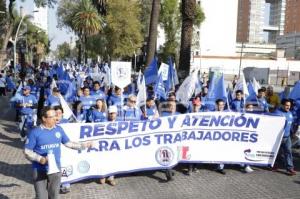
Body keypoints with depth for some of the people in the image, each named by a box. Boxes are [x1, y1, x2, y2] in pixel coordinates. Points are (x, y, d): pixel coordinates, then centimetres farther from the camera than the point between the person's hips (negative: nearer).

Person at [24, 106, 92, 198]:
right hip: (40, 171, -4)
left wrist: (84, 145, 7)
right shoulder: (35, 132, -12)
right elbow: (27, 152, -9)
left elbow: (68, 143, 12)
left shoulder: (59, 129, 1)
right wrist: (40, 159, -23)